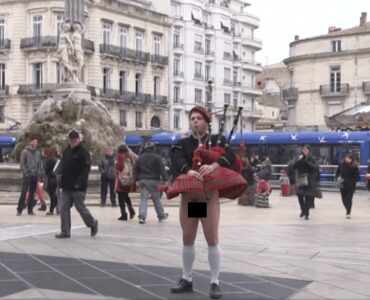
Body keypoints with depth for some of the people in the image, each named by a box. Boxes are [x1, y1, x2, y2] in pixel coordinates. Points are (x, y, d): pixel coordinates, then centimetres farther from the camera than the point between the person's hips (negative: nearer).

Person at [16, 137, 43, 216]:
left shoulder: (38, 153, 10)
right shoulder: (25, 152, -3)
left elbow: (40, 164, 13)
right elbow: (22, 164, -6)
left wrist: (39, 173, 3)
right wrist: (25, 173, -13)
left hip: (35, 176, 5)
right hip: (27, 176, -5)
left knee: (32, 193, 8)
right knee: (24, 192, -7)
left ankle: (30, 209, 15)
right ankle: (19, 210, -5)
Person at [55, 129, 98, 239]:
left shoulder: (83, 152, -9)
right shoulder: (66, 152, 13)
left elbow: (86, 168, -17)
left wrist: (79, 183, -24)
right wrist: (62, 181, 9)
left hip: (78, 188, -7)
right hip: (66, 187, 7)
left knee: (81, 208, 2)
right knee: (64, 209, 2)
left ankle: (93, 223, 25)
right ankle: (65, 232, 7)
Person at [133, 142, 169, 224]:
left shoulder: (140, 157, 9)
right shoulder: (157, 157, -4)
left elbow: (136, 169, 11)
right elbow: (161, 169, -9)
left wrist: (136, 180, 15)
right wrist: (165, 179, -8)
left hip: (143, 180, 3)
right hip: (154, 180, -2)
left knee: (143, 198, -2)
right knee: (156, 198, 9)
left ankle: (142, 216, -16)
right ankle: (161, 215, 22)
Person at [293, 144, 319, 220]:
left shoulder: (312, 159, -1)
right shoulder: (300, 158, 7)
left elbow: (316, 167, -14)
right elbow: (294, 166, -1)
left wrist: (307, 162, -21)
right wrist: (299, 160, -16)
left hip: (309, 180, -2)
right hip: (300, 180, 2)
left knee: (308, 197, -3)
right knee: (300, 195, -1)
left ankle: (306, 213, 6)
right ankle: (303, 210, 22)